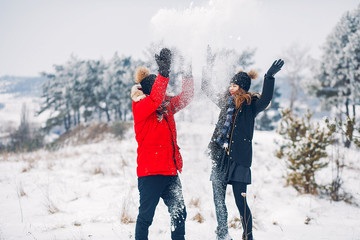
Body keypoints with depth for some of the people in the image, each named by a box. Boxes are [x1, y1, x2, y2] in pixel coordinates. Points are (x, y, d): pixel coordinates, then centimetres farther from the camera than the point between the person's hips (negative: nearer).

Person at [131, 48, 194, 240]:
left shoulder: (166, 108, 14)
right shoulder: (140, 108, -8)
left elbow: (185, 97, 20)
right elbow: (155, 98, -27)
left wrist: (188, 73, 8)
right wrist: (164, 71, -35)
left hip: (170, 172, 7)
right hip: (150, 173, -7)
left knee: (179, 213, 8)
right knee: (146, 216, 0)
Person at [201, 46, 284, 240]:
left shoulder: (251, 105, -1)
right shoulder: (226, 101, 15)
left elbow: (265, 100, -22)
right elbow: (206, 89, 28)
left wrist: (269, 77, -33)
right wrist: (209, 65, 27)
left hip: (239, 159, -6)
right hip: (220, 157, 6)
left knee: (240, 201, -6)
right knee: (218, 200, 8)